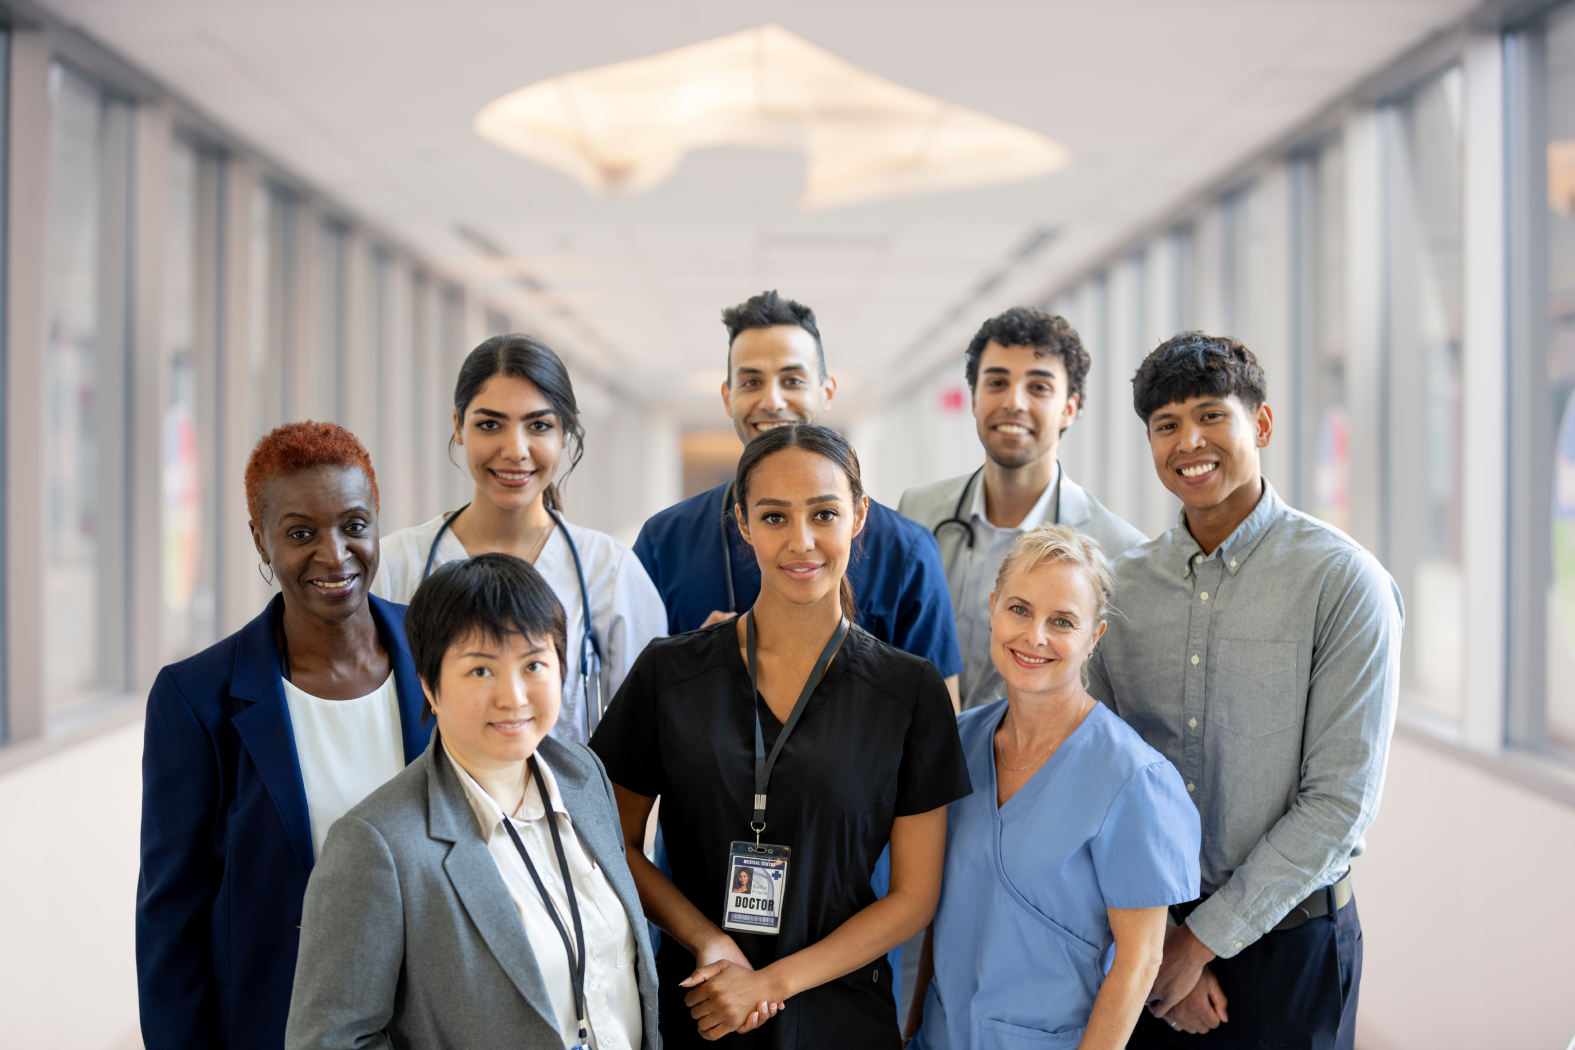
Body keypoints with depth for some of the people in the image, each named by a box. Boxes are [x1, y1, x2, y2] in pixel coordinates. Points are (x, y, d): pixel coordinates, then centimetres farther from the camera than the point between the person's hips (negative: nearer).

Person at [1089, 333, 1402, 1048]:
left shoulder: (1343, 581, -10)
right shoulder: (1123, 585, 2)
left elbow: (1340, 800, -13)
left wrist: (1204, 937, -14)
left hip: (1287, 940, -3)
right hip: (1139, 932, 3)